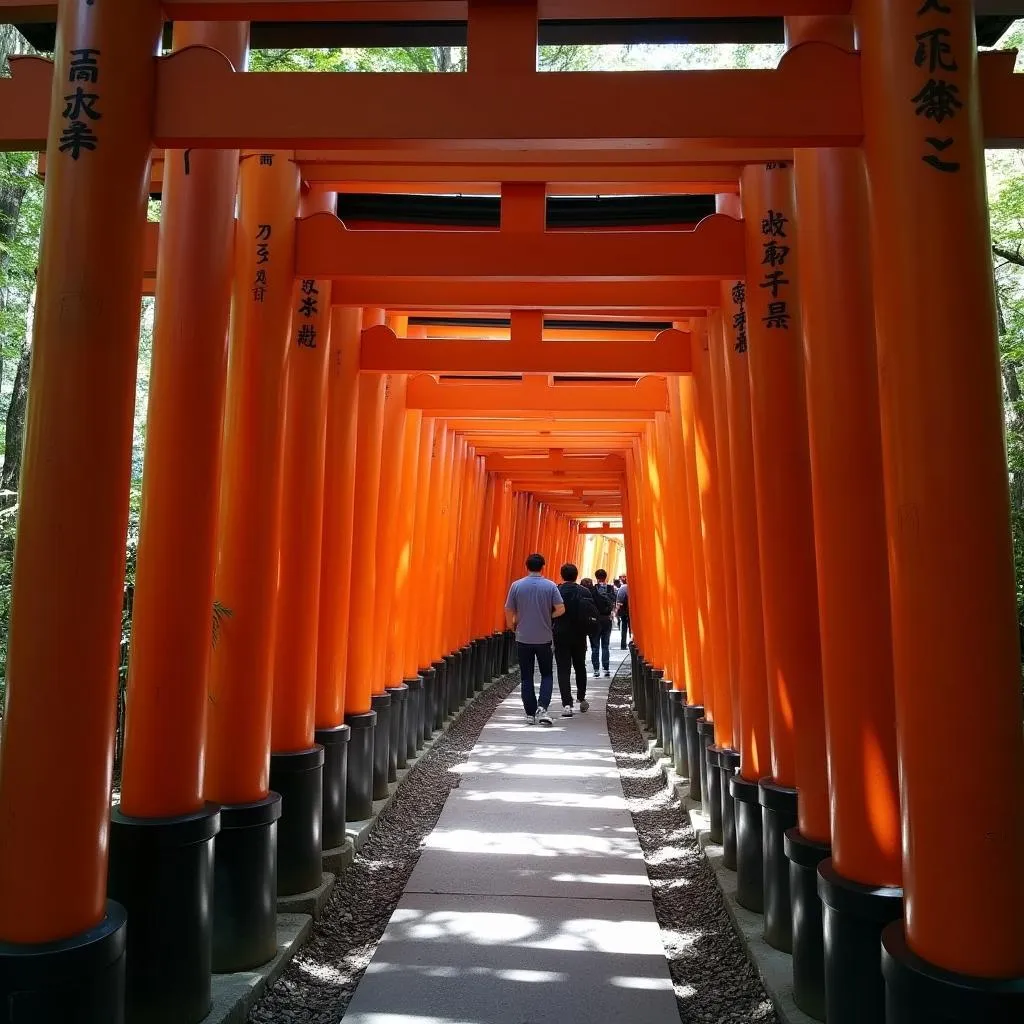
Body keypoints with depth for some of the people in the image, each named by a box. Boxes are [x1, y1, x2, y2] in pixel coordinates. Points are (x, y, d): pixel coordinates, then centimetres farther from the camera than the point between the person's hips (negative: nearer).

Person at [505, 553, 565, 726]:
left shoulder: (516, 585, -4)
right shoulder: (550, 586, -5)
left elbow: (508, 610, -1)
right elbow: (561, 609, -9)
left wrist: (511, 625, 18)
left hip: (523, 638, 0)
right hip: (544, 638, 0)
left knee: (526, 677, 10)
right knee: (547, 675, 11)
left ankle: (531, 713, 12)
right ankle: (542, 707, -7)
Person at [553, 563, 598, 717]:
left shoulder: (556, 591, -10)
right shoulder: (585, 592, -3)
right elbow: (593, 614, -1)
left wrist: (551, 631, 6)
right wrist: (588, 631, 11)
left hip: (561, 636, -3)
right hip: (579, 636, 3)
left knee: (563, 670, -1)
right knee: (580, 667, 21)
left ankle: (567, 704, -10)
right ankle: (582, 699, 31)